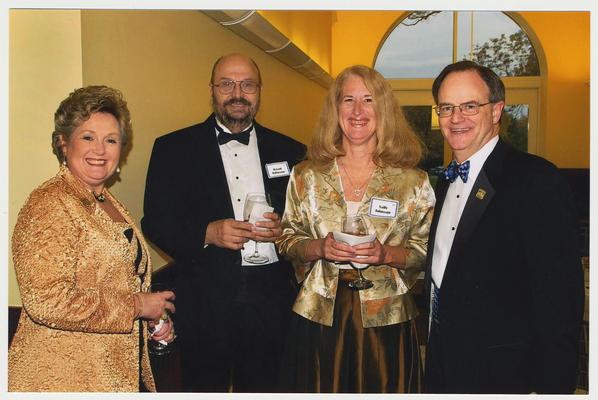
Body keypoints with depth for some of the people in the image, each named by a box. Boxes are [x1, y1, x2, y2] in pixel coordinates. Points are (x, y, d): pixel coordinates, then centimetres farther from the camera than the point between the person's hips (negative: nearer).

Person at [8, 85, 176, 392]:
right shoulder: (49, 205, -16)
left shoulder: (110, 203, 9)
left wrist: (154, 320, 5)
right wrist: (138, 306, -17)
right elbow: (47, 301, -25)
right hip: (61, 377, -8)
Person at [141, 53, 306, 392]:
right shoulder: (173, 148, 2)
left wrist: (283, 230, -12)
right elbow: (155, 223, -2)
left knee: (263, 388, 11)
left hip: (271, 299, 2)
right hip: (206, 301, -1)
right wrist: (207, 233, -18)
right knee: (206, 387, 11)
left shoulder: (289, 151, 8)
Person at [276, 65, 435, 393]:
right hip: (318, 318, 1)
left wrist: (386, 254, -16)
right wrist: (319, 248, -12)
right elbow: (286, 239, 7)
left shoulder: (413, 182, -2)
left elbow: (427, 251, 2)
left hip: (385, 322, 0)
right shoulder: (306, 176, 2)